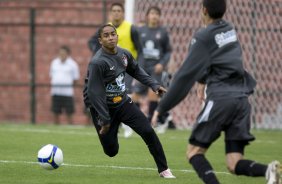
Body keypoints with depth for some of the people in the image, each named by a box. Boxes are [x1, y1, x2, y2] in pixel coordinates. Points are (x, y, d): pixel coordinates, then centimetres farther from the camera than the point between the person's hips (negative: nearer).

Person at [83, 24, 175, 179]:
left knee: (148, 131, -8)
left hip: (123, 102, 5)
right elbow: (94, 93, -25)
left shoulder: (124, 54, -2)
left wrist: (153, 85, 8)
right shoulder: (97, 63, -25)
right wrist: (105, 120, -24)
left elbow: (136, 71, 19)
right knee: (111, 151, -3)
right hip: (103, 107, -5)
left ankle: (163, 169, 5)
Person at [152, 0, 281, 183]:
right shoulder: (230, 30, 17)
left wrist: (162, 108, -3)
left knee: (194, 152, 5)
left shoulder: (203, 37, -3)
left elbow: (186, 76, -6)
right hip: (242, 98, 6)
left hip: (221, 98, -6)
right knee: (234, 164, 2)